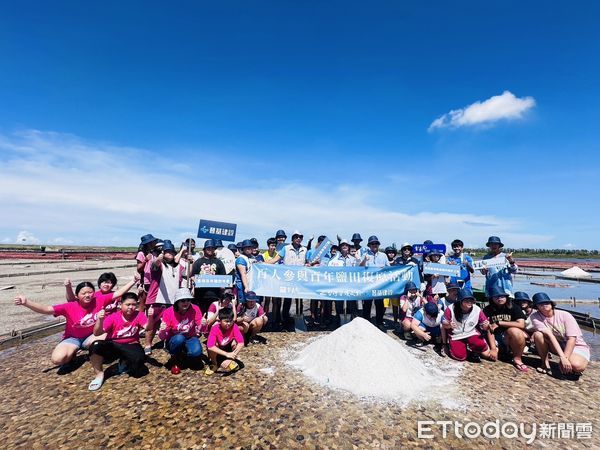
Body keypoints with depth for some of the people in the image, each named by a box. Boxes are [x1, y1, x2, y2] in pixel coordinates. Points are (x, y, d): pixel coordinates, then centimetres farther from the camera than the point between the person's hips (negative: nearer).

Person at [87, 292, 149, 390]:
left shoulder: (139, 315, -9)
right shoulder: (113, 317, -8)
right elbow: (97, 333, -16)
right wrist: (100, 320, -35)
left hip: (130, 346, 0)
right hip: (113, 346, 1)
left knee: (138, 358, -33)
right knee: (96, 345, -30)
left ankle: (124, 364, 6)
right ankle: (99, 374, -7)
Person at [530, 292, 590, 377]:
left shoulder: (565, 315, -18)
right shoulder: (535, 316, -17)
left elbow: (572, 339, -22)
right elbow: (549, 335, -25)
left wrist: (565, 358, -30)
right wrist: (562, 357, -34)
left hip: (577, 347, -2)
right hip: (556, 346, 2)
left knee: (576, 366, -35)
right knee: (538, 334, -27)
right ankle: (545, 364, -8)